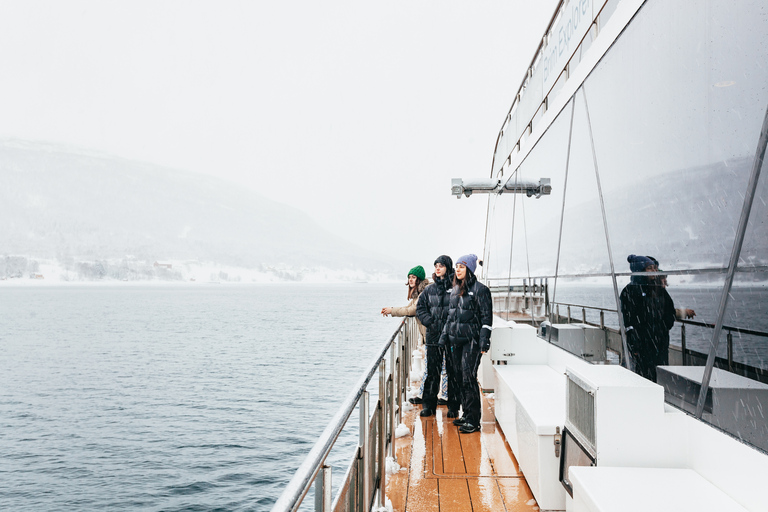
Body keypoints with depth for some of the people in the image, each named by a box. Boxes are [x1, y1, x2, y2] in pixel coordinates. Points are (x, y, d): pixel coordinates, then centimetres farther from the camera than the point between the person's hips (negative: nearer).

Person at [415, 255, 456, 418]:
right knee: (432, 372, 8)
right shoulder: (429, 289, 10)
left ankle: (453, 407, 14)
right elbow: (420, 308, 12)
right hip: (433, 336, 3)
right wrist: (430, 323, -2)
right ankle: (429, 405, 18)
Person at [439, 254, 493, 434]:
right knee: (457, 377, 9)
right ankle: (466, 414, 21)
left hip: (471, 340, -7)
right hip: (455, 340, 7)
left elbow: (486, 318, -9)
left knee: (469, 378, -9)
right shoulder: (455, 290, 15)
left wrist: (484, 341, -16)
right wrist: (444, 335, 17)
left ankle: (473, 420, -2)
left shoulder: (480, 289, -7)